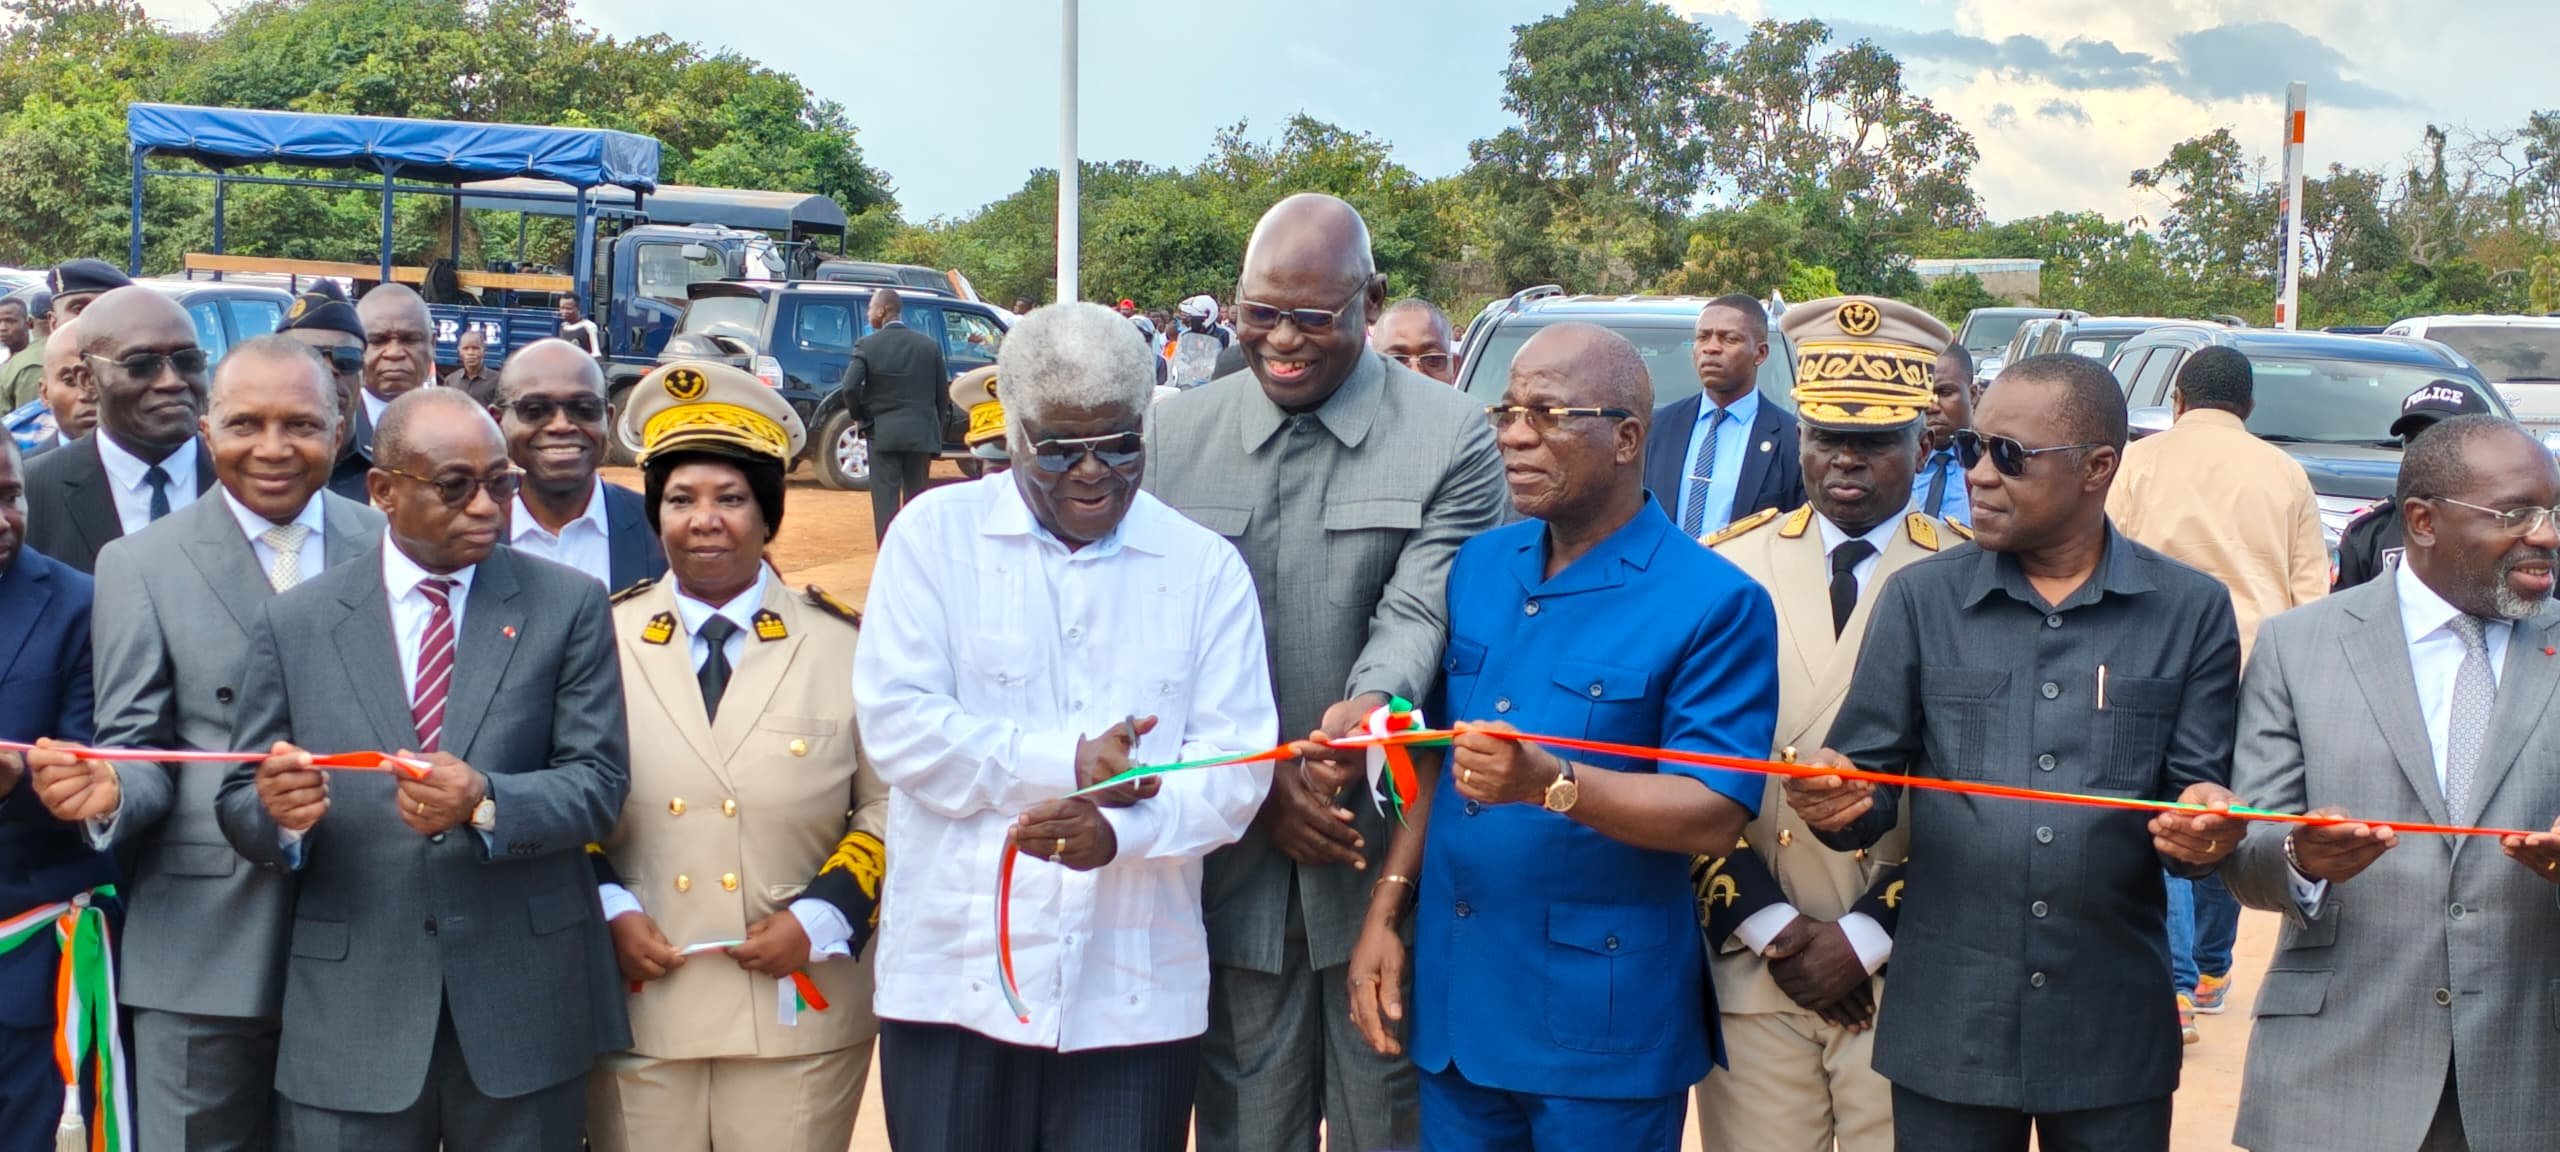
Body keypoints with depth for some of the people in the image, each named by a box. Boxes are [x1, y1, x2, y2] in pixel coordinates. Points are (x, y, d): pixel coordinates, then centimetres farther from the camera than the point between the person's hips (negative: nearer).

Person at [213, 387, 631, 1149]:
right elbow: (240, 802, 5)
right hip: (350, 1016, 1)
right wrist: (280, 809, -19)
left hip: (526, 1008, 0)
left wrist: (485, 802, -24)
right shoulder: (294, 623, 4)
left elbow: (598, 782, -5)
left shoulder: (568, 607, 1)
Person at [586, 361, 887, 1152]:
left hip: (797, 1009, -1)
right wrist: (607, 911, -6)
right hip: (640, 1006, 1)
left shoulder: (845, 644, 2)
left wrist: (818, 919, -9)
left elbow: (890, 806, 2)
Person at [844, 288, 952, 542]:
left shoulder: (867, 345, -7)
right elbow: (943, 394, 3)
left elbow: (850, 387, -15)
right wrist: (937, 431, 12)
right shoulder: (930, 345, 2)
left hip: (882, 433, -3)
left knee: (885, 502, 1)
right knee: (916, 501, 11)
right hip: (921, 434, 3)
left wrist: (862, 418, 1)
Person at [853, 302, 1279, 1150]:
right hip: (955, 979, -1)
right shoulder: (937, 533, 4)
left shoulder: (1205, 566, 7)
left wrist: (1118, 831, -19)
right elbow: (896, 722, -5)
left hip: (1136, 996, 1)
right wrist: (1068, 763, -11)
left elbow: (1237, 759, -1)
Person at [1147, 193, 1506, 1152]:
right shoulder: (1177, 436, 6)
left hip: (1386, 858, -2)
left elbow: (1420, 613, -12)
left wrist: (1374, 705, -33)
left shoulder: (1451, 438, -2)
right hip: (1232, 857, 2)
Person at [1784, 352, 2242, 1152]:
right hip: (1946, 1024, 0)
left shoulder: (2192, 611, 2)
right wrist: (1836, 801, -21)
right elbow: (1870, 779, 2)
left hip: (2115, 1027, 0)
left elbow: (2199, 793, 2)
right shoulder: (1919, 598, 3)